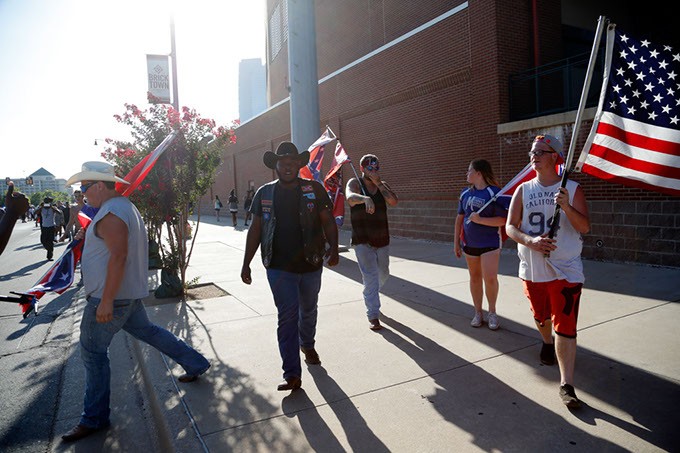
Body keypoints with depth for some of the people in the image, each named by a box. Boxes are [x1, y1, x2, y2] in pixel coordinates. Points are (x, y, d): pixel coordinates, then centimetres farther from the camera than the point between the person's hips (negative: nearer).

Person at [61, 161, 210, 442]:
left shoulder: (110, 214, -20)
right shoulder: (124, 206, 13)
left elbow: (119, 256, -28)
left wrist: (106, 301, -28)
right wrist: (88, 236, 19)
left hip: (111, 296, -10)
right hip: (129, 292, 10)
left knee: (92, 352, 1)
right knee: (145, 330, 21)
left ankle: (94, 418, 14)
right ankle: (195, 364, 29)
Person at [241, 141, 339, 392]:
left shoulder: (314, 189, -2)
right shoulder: (264, 193, 2)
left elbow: (328, 222, -2)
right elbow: (255, 230, 6)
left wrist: (333, 248, -18)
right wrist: (246, 264, 3)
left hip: (311, 265, 1)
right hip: (279, 268, -1)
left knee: (308, 310, 20)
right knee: (287, 317, -5)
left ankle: (307, 344, 49)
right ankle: (292, 374, 3)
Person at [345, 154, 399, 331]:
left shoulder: (382, 184, 7)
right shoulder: (355, 183, -6)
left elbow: (394, 201, -11)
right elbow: (350, 197, -30)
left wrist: (378, 182, -15)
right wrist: (365, 199, -51)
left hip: (382, 240, 5)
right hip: (363, 241, -5)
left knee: (383, 274, 20)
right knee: (370, 278, -9)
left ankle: (371, 296, 48)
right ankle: (373, 317, -2)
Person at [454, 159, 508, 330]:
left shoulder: (494, 192, -11)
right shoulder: (465, 193, 6)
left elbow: (503, 220, -15)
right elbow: (460, 217, 10)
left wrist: (479, 219, -23)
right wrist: (456, 242, 8)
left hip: (490, 242, -5)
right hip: (469, 243, 5)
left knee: (490, 278, -10)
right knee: (474, 277, 11)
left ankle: (492, 312, 12)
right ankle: (478, 312, 23)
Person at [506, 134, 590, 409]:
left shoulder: (572, 189, -2)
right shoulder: (523, 190, 5)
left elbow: (585, 227, -8)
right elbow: (510, 227, -1)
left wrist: (567, 207, -25)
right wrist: (530, 241, -19)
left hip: (565, 270, -3)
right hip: (532, 269, 3)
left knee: (565, 327, -8)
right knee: (541, 317, 21)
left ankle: (567, 385, -1)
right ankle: (547, 343, 52)